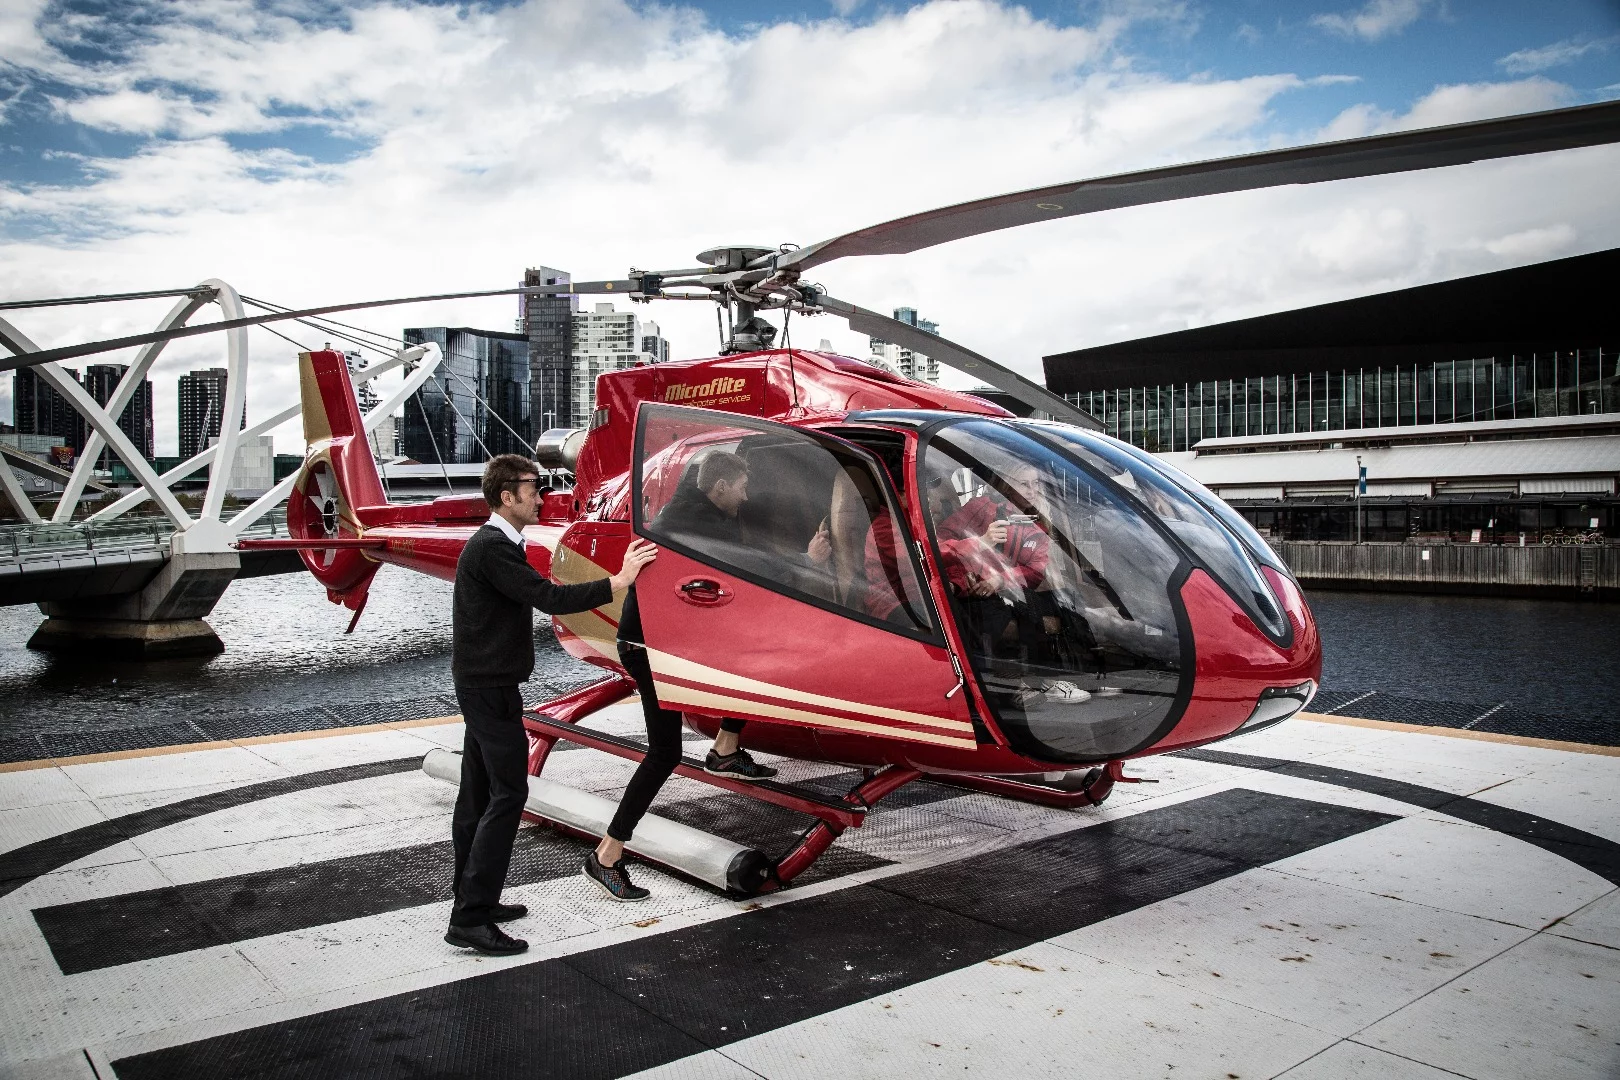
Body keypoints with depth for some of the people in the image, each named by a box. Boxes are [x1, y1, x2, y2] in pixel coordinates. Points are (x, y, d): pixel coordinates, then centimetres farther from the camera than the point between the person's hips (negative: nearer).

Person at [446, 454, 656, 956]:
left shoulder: (494, 544, 14)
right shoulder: (493, 548, -20)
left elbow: (537, 596, 14)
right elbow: (550, 599, -25)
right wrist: (618, 582, -21)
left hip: (482, 684, 11)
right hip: (491, 687, -11)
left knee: (479, 791, 14)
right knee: (508, 792, -9)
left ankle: (471, 898, 24)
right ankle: (470, 917, -7)